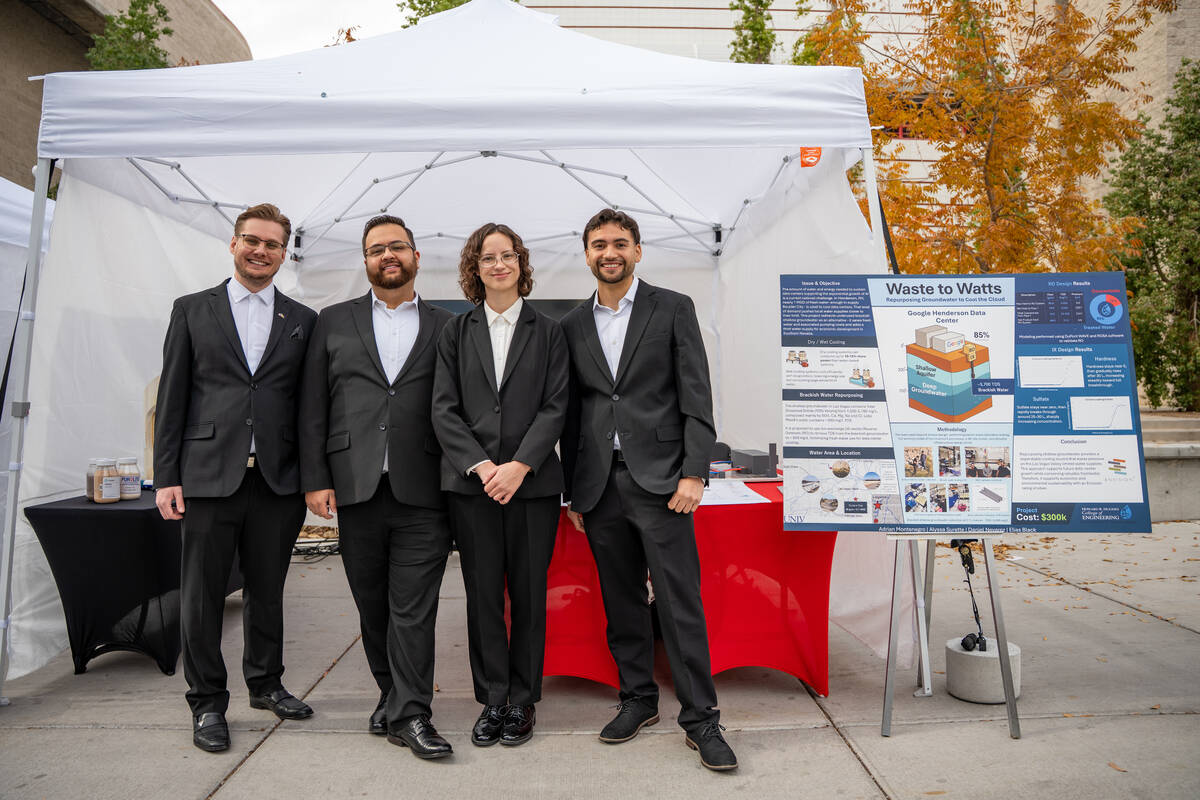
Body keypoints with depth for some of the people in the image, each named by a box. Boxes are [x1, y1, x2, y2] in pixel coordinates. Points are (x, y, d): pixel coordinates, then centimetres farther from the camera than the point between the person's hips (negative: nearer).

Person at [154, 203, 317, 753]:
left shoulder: (302, 321, 9)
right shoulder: (192, 310, 7)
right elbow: (171, 398, 4)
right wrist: (166, 476, -2)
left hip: (277, 480, 1)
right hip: (209, 476, -1)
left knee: (268, 590, 13)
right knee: (202, 595, 6)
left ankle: (265, 682, 32)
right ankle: (207, 703, 21)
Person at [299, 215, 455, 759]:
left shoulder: (445, 329, 9)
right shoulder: (333, 323, 12)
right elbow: (313, 408, 8)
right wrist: (315, 479, -1)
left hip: (422, 494, -2)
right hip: (356, 490, 2)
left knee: (413, 609, -2)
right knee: (372, 607, 12)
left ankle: (410, 714, 7)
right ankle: (391, 694, 28)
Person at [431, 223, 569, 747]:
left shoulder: (547, 332, 7)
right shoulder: (456, 333, 9)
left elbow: (555, 407, -1)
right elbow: (444, 409, 2)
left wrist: (520, 465, -13)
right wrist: (480, 465, -11)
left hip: (533, 482, -1)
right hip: (472, 483, 1)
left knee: (529, 595, 5)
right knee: (483, 595, 6)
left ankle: (522, 701, 20)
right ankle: (492, 701, 21)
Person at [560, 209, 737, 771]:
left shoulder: (673, 309, 4)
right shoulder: (573, 326, 13)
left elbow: (696, 398, -2)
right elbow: (572, 412, 14)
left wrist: (693, 473, -11)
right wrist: (571, 490, 11)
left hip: (658, 479, -3)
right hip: (599, 485, 4)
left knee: (680, 602, -3)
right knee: (622, 602, 12)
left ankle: (700, 718, 9)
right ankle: (638, 699, 27)